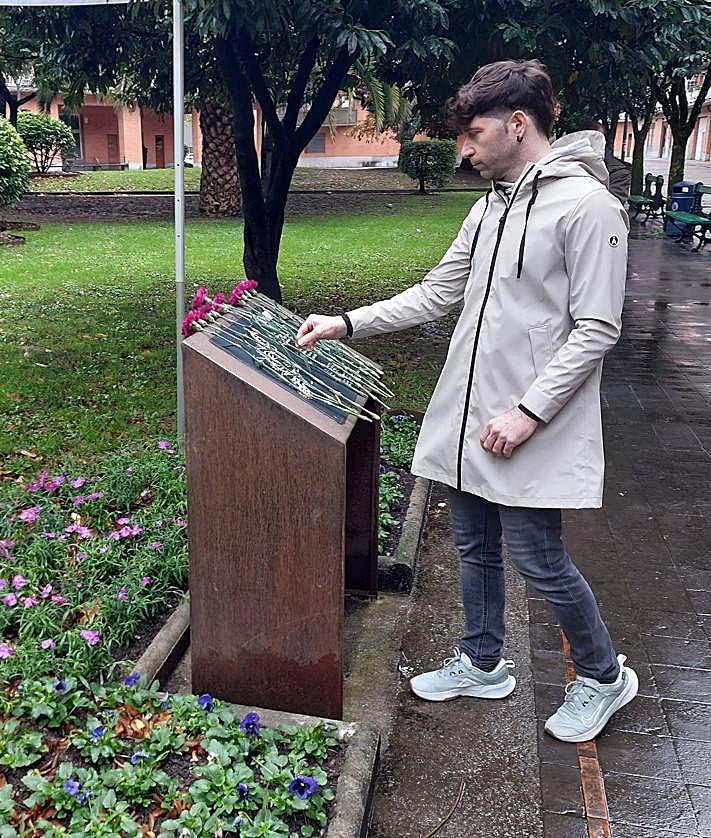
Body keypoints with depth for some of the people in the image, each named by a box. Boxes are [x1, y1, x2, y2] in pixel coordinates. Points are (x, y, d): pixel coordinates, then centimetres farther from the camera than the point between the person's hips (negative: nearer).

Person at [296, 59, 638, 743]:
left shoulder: (586, 205, -14)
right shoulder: (490, 207, 12)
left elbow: (596, 328, -17)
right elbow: (437, 293, 16)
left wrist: (528, 412, -20)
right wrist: (346, 324, 9)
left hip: (530, 429, -8)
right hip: (468, 418, 8)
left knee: (538, 559, 0)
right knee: (474, 547, 17)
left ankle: (603, 676, 24)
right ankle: (481, 664, 37)